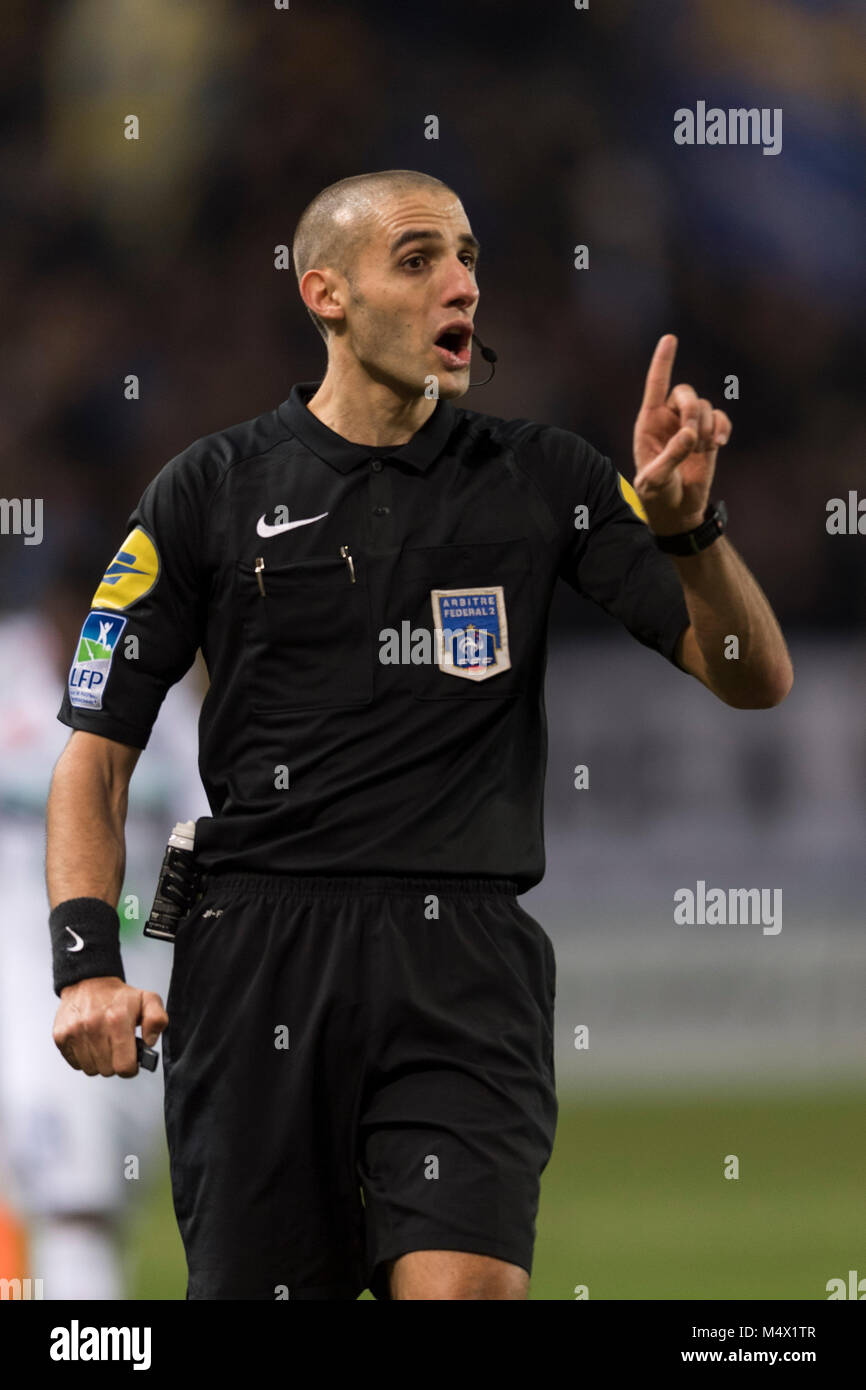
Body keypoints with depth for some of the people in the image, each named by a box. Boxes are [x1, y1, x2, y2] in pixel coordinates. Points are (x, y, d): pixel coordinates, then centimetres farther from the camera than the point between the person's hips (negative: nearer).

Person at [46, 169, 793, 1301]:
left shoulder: (542, 478, 9)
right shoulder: (212, 491, 7)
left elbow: (755, 679, 5)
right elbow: (98, 751, 8)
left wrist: (690, 529, -14)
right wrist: (89, 963, -6)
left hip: (466, 954, 0)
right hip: (259, 948, 0)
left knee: (462, 1287, -19)